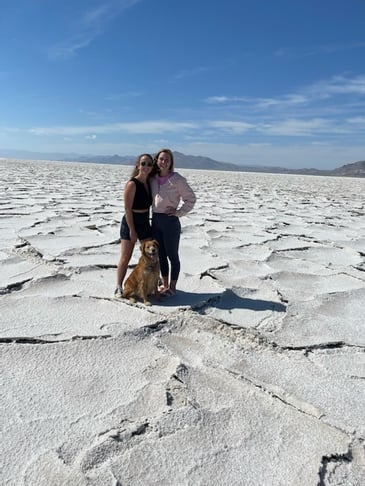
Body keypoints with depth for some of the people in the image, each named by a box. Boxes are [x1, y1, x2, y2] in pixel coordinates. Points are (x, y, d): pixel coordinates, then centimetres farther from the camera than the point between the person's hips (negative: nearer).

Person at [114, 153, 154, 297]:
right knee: (126, 257, 1)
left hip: (145, 222, 7)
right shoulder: (132, 184, -16)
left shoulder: (149, 182, 5)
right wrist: (132, 230, -18)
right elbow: (127, 208, -17)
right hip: (130, 222, -7)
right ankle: (119, 287, 15)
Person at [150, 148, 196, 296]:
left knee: (172, 255, 5)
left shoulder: (177, 179, -9)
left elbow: (191, 198, -4)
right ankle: (164, 284, 28)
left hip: (170, 221, -6)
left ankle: (172, 287, 18)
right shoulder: (153, 179, 7)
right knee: (161, 255, 14)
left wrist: (179, 212, -9)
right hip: (155, 220, 6)